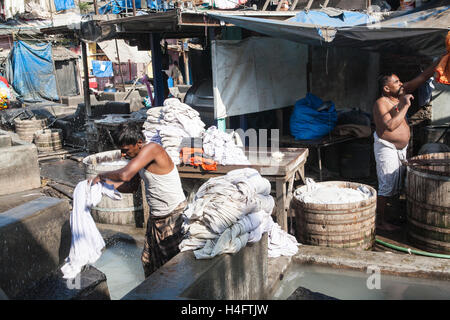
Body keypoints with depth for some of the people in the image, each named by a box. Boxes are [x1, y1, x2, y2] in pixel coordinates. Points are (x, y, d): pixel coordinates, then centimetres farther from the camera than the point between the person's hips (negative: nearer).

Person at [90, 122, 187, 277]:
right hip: (156, 217, 9)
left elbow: (125, 175, -32)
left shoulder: (151, 149, -23)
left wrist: (101, 175, -14)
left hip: (174, 216, -9)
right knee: (148, 260, 18)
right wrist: (106, 183, 5)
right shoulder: (139, 158, 6)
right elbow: (132, 186, 15)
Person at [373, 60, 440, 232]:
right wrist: (405, 106, -28)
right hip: (386, 148, -8)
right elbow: (390, 126, -32)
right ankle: (380, 221, 4)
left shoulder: (402, 93, 4)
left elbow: (423, 77, 5)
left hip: (401, 147, 9)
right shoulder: (381, 103, -19)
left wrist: (440, 60, -2)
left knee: (398, 184, 15)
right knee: (387, 185, -5)